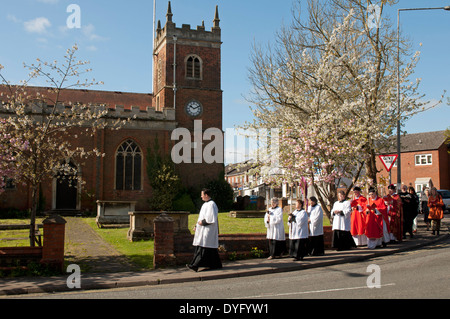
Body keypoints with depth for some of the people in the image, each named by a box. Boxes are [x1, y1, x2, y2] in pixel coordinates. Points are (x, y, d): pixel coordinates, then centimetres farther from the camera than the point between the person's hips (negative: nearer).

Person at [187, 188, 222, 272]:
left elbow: (211, 218, -22)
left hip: (208, 230, -10)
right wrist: (197, 225, 14)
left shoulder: (211, 204, -16)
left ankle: (196, 265, -9)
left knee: (203, 247, -9)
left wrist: (202, 222, -15)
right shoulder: (206, 204, 15)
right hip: (203, 230, 10)